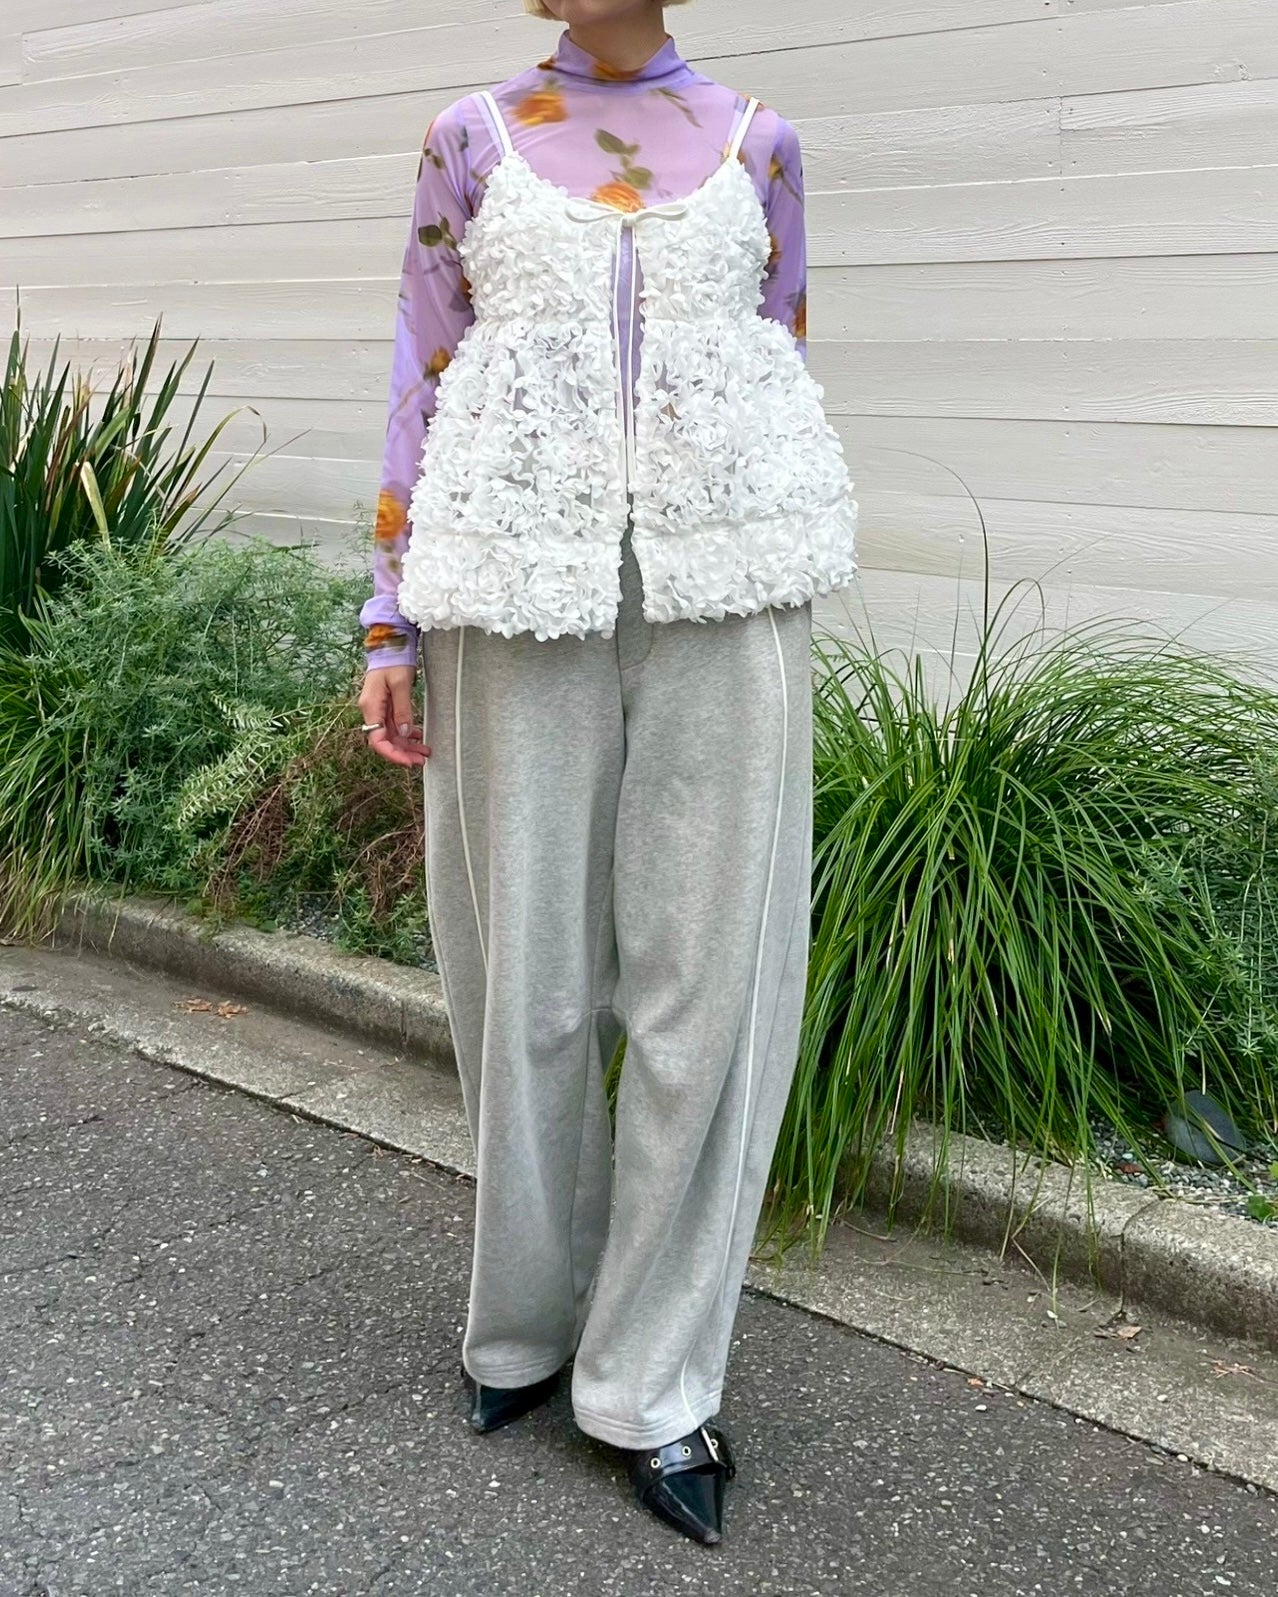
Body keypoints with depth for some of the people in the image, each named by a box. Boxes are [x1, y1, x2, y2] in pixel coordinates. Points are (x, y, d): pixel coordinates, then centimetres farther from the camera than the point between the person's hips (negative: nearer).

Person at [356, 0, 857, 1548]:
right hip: (523, 590, 0)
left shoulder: (756, 141, 12)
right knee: (525, 967, 6)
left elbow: (782, 367, 14)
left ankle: (654, 1383, 11)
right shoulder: (471, 137, 11)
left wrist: (781, 585, 9)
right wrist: (392, 620, 2)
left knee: (710, 973, -2)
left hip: (720, 591, 1)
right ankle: (526, 1320, 27)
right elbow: (422, 380, 8)